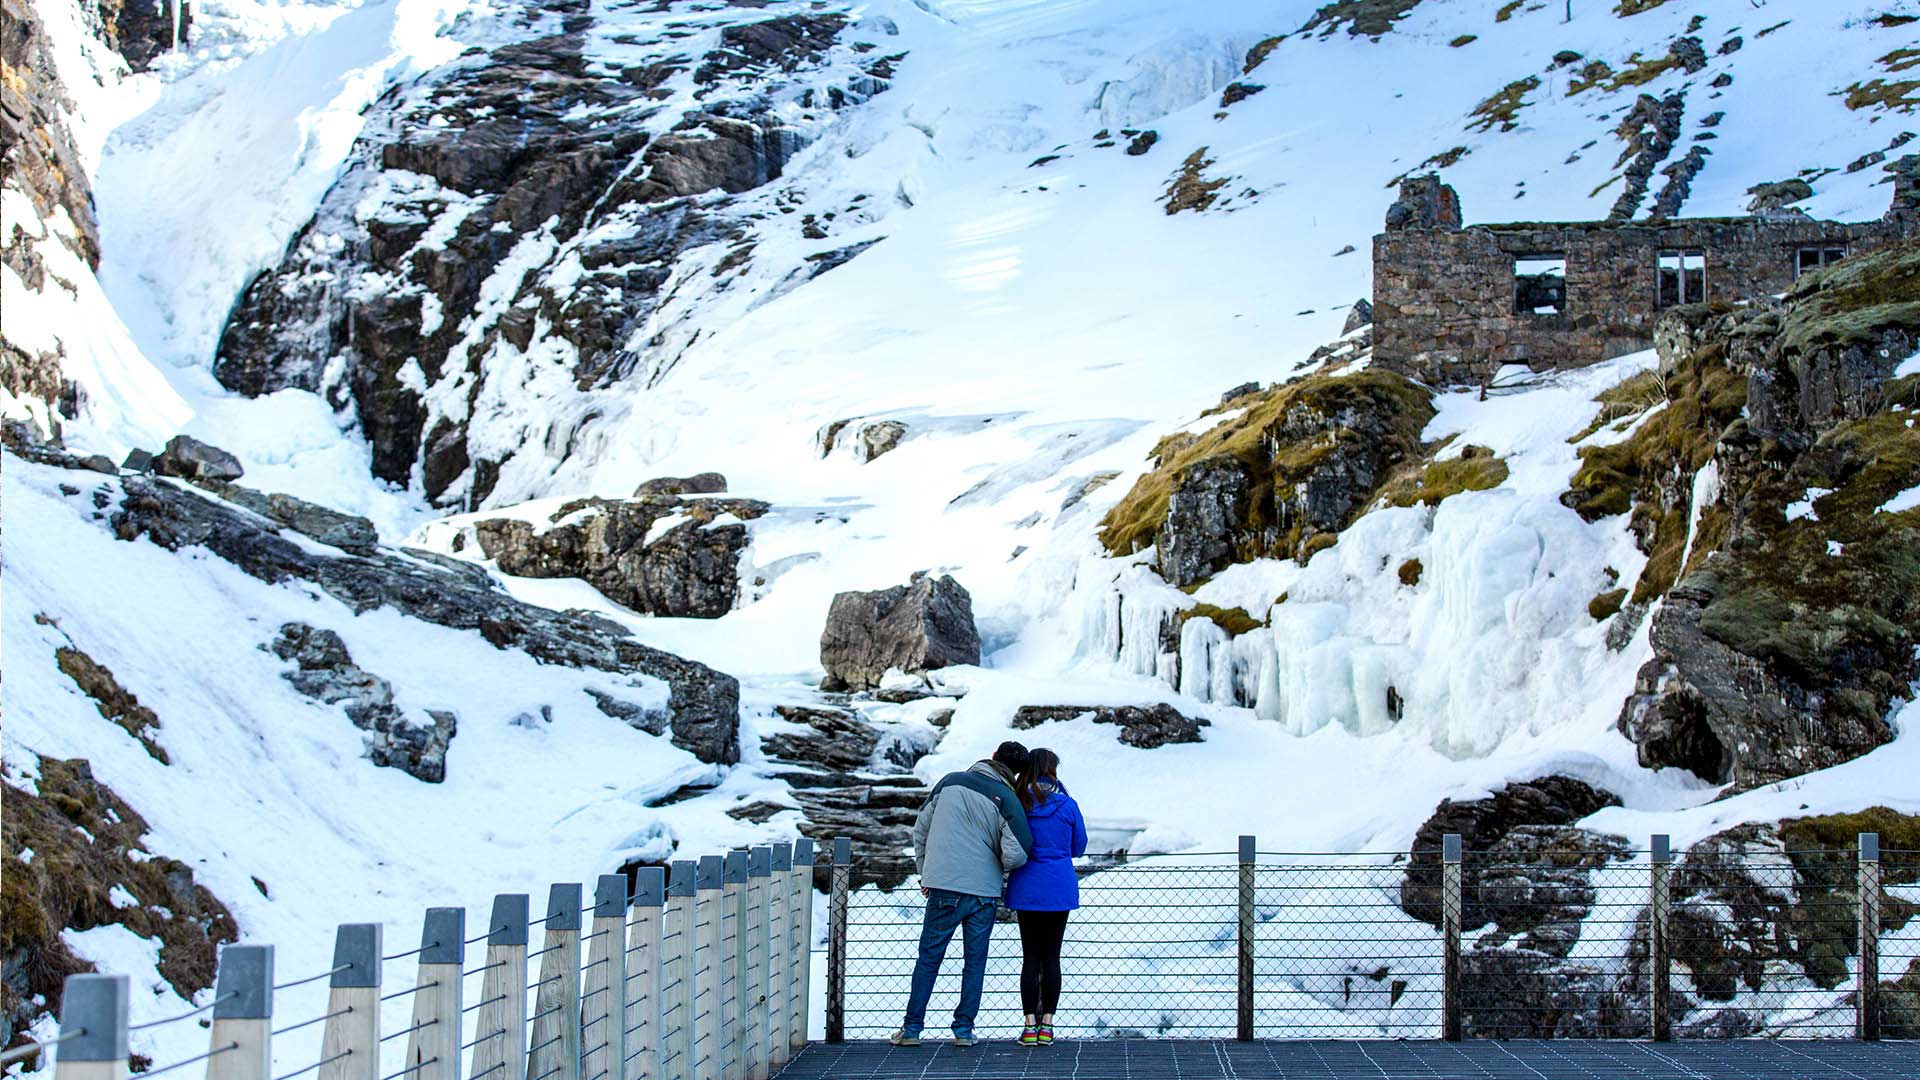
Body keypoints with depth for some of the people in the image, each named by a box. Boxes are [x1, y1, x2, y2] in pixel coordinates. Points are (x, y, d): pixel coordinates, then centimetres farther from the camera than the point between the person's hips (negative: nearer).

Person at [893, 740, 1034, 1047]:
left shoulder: (950, 781, 3)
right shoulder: (1007, 800, -7)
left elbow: (921, 829, 10)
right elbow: (1017, 854, -15)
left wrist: (924, 873, 19)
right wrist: (1001, 869, 9)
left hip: (943, 888, 1)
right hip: (984, 893, -1)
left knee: (928, 958, 9)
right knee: (975, 963, 11)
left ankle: (912, 1028, 9)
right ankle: (964, 1030, 12)